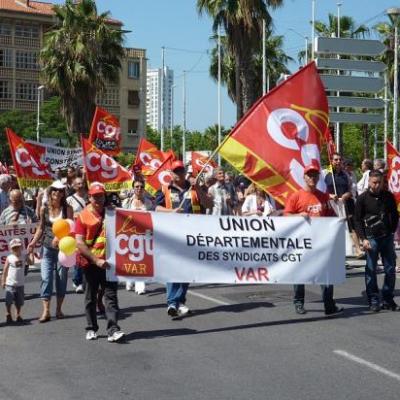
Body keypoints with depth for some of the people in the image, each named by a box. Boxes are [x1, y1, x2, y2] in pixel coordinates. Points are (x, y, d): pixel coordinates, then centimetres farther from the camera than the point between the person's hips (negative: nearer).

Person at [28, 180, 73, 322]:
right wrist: (33, 242, 1)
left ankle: (59, 309, 17)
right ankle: (46, 311, -5)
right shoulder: (44, 208, 2)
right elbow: (41, 228, 11)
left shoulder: (67, 208, -4)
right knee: (46, 277, -6)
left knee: (62, 277, 5)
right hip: (48, 247, 1)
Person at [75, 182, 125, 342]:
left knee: (111, 295, -5)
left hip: (108, 261, 2)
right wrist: (96, 260, -17)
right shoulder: (83, 216, -4)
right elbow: (79, 243, -10)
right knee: (91, 297, 9)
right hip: (90, 262, -2)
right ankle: (91, 329, 21)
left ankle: (113, 330, -9)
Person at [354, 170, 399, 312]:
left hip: (387, 237, 3)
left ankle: (388, 300, 15)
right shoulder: (363, 198, -3)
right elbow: (358, 220, -1)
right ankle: (374, 301, 7)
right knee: (371, 271, 0)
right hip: (371, 239, -3)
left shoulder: (388, 196, 4)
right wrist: (363, 239, -8)